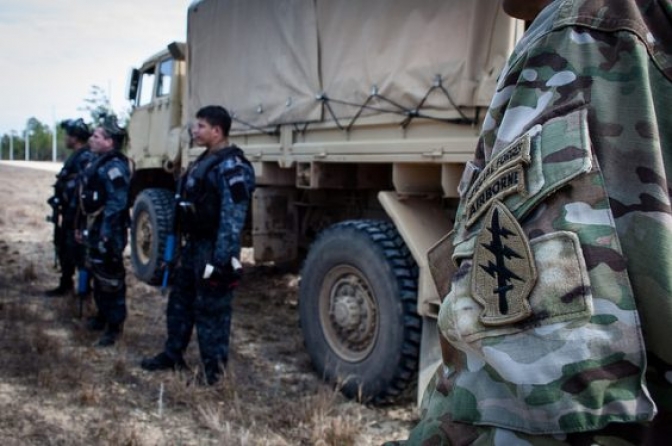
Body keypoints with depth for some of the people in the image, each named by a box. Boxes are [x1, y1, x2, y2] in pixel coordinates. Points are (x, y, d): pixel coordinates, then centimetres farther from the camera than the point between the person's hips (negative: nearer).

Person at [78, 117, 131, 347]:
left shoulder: (115, 166, -19)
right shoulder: (99, 162, 14)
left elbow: (116, 204, -25)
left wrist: (106, 235, -26)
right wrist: (87, 228, 21)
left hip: (108, 232, -11)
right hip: (95, 229, 11)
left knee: (110, 279, -3)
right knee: (97, 274, 20)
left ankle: (114, 326, 6)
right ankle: (102, 315, 35)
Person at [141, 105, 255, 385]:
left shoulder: (231, 166, -18)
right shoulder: (205, 161, 14)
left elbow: (232, 218, -23)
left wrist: (221, 260, -26)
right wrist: (186, 246, 23)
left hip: (213, 250, -10)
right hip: (194, 246, 10)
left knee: (211, 312, 0)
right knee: (179, 302, 19)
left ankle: (213, 373, 13)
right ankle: (172, 356, 35)